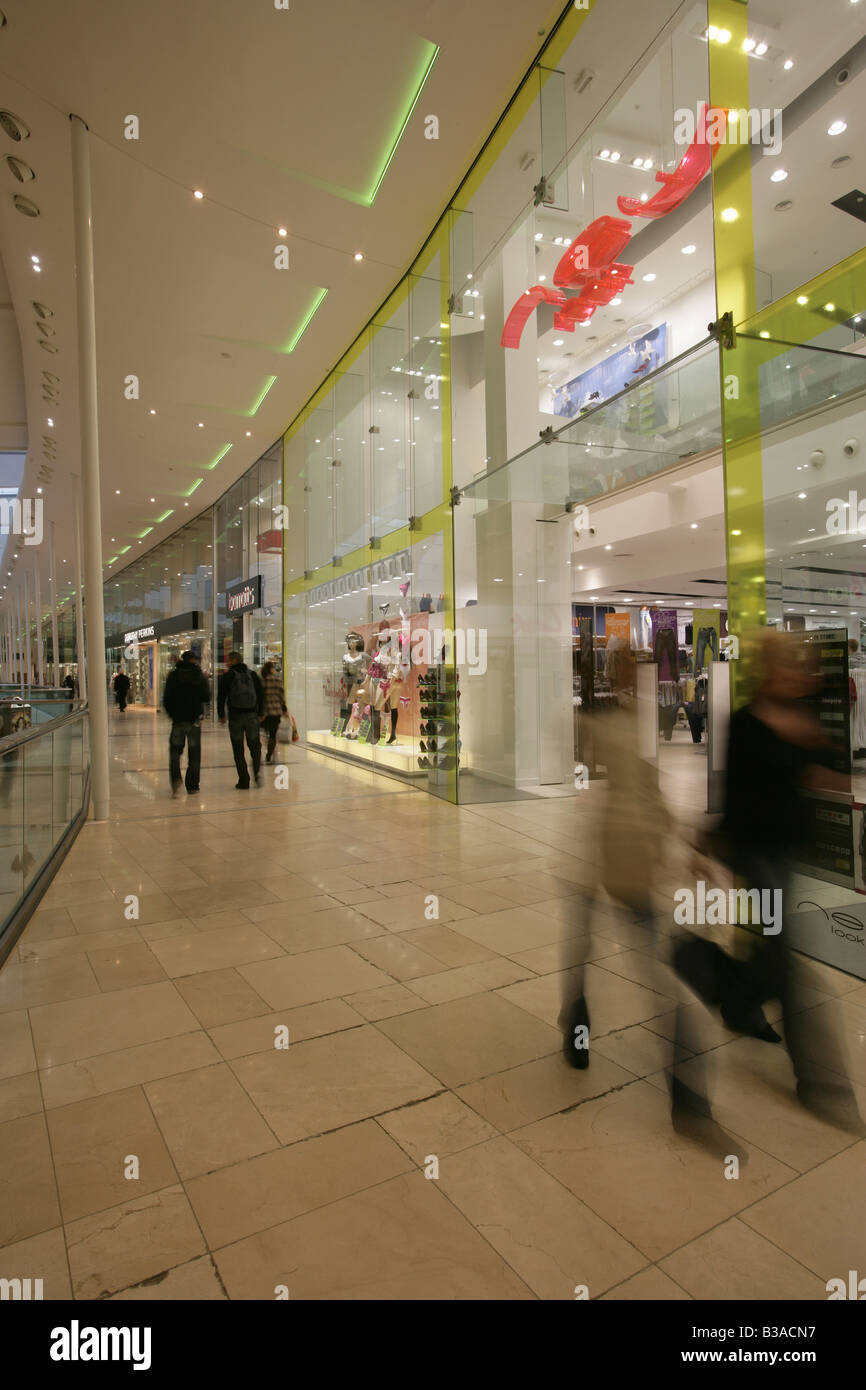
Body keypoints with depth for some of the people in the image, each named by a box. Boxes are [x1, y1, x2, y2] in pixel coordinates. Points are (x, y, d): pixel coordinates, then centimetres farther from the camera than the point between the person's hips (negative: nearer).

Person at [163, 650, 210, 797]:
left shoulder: (173, 675, 1)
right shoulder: (200, 676, -3)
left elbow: (166, 698, 1)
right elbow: (206, 697, -6)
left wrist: (171, 713, 15)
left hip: (178, 719, 1)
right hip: (194, 719, -1)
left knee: (175, 750, 12)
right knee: (194, 753, 7)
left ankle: (175, 779, -11)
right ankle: (192, 785, 9)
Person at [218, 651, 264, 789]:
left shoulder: (227, 676, -3)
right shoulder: (252, 675, 6)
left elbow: (221, 697, -2)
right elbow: (261, 695, 8)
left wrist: (221, 715, 9)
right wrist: (260, 713, 14)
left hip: (235, 716, -2)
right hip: (252, 715, 2)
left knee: (238, 750, 4)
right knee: (255, 745, 13)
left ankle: (243, 781, 3)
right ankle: (257, 773, -6)